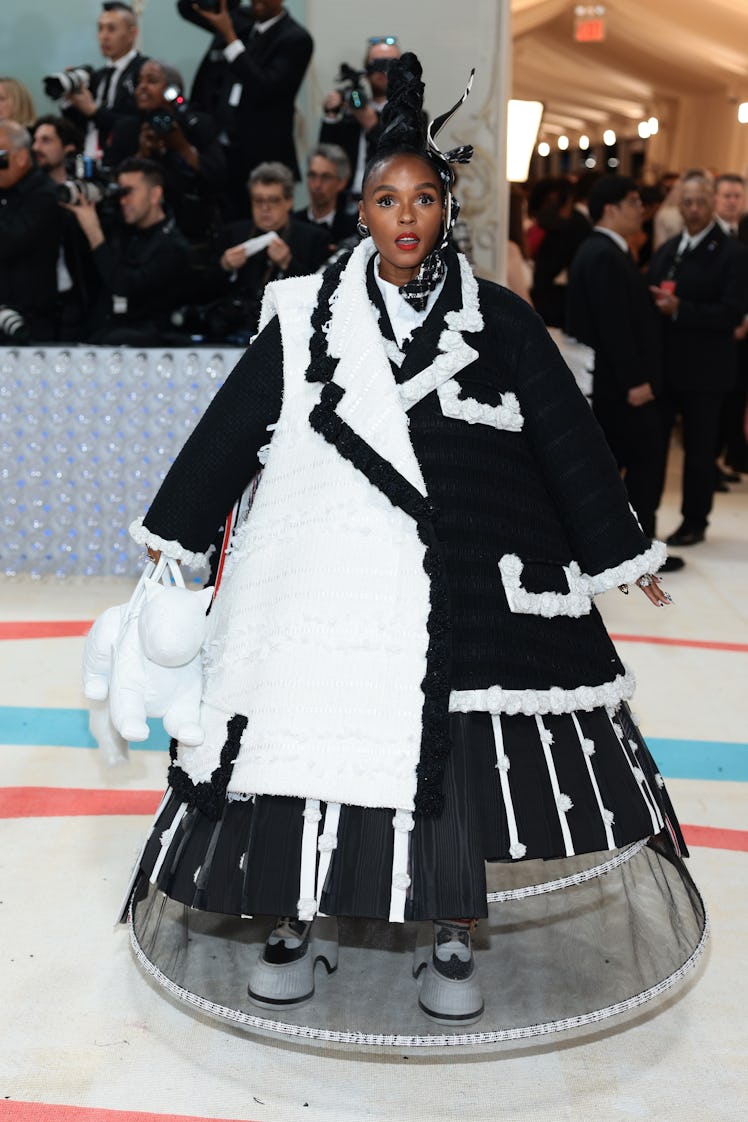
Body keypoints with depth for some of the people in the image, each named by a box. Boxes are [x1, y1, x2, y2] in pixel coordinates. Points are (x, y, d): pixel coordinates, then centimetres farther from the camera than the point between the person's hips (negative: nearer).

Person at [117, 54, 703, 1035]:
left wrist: (621, 553, 9)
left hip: (465, 584, 0)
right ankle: (300, 927, 27)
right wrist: (176, 532, 15)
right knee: (309, 740, 6)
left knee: (459, 762, 5)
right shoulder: (307, 314, 4)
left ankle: (453, 938, 26)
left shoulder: (498, 320, 3)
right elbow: (232, 426, 10)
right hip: (326, 583, 1)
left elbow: (566, 437, 7)